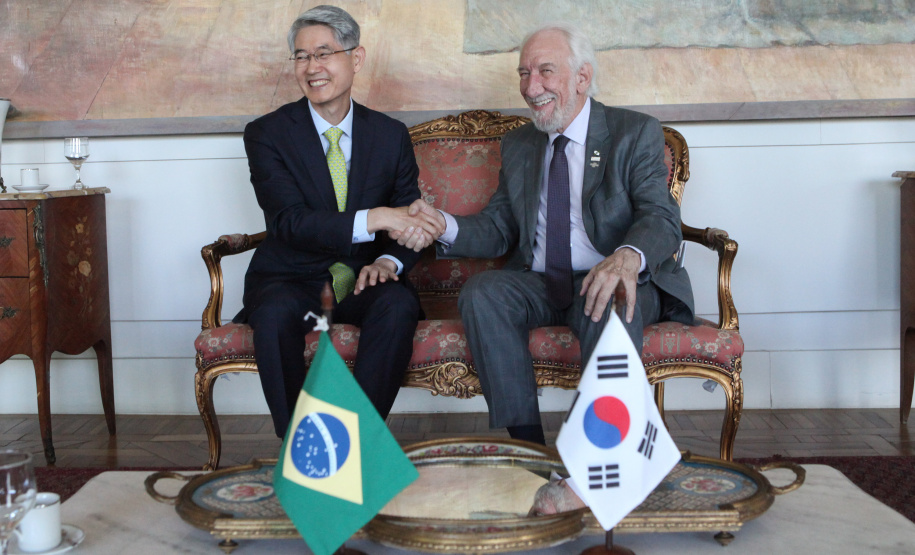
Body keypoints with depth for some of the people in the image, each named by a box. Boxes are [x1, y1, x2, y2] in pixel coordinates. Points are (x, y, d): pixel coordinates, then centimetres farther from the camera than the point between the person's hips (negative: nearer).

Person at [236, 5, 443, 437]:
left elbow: (410, 219, 8)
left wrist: (389, 261, -17)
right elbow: (289, 221, -16)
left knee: (399, 303, -32)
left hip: (363, 279, 2)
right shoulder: (267, 134, -2)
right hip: (290, 279, -1)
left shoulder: (391, 135, 7)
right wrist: (374, 219, -30)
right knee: (276, 313, -36)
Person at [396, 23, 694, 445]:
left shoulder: (635, 133, 2)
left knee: (609, 307, -38)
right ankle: (527, 446, -23)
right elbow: (498, 230, 14)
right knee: (480, 293, -26)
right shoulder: (517, 146, 17)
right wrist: (444, 225, -10)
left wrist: (629, 257, -37)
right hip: (539, 285, 4)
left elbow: (661, 217, -12)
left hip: (617, 281, -4)